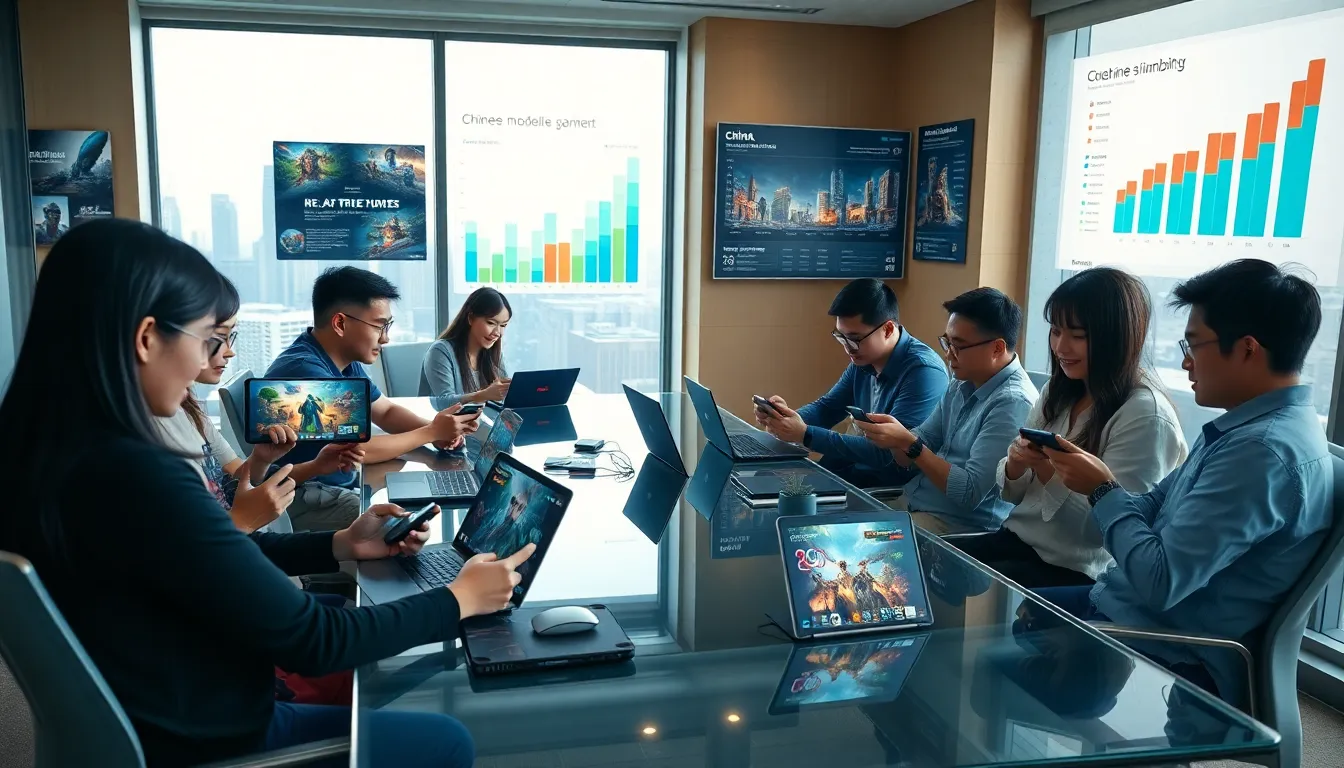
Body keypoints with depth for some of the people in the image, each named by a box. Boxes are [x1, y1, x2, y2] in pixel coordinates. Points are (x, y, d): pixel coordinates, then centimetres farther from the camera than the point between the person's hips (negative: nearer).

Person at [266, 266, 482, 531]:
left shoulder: (347, 362, 5)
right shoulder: (305, 371, -25)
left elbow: (387, 411, 16)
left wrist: (434, 429, -5)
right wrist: (431, 433, -15)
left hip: (344, 486, 9)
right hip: (306, 501, -9)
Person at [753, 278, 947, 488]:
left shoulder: (923, 372, -22)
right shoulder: (863, 360, 2)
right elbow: (827, 407, 14)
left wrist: (805, 435, -28)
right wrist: (789, 416, -9)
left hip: (898, 486, -7)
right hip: (859, 467, 7)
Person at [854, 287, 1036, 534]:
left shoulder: (1013, 403, -20)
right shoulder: (962, 386, 7)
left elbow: (969, 493, -24)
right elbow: (912, 458, 10)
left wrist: (908, 443, -24)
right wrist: (897, 436, -11)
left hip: (960, 526, -8)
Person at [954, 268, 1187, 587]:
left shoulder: (1146, 416, -16)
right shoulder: (1057, 392, 5)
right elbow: (1011, 494, 9)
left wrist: (1049, 471, -30)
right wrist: (1016, 464, -13)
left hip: (1077, 572, -6)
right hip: (1017, 539, 6)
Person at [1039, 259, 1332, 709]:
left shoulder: (1265, 451, -27)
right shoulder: (1244, 427, 7)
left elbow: (1160, 582, -28)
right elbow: (1153, 510, 12)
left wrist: (1103, 489, -14)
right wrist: (1100, 481, -8)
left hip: (1172, 656, -9)